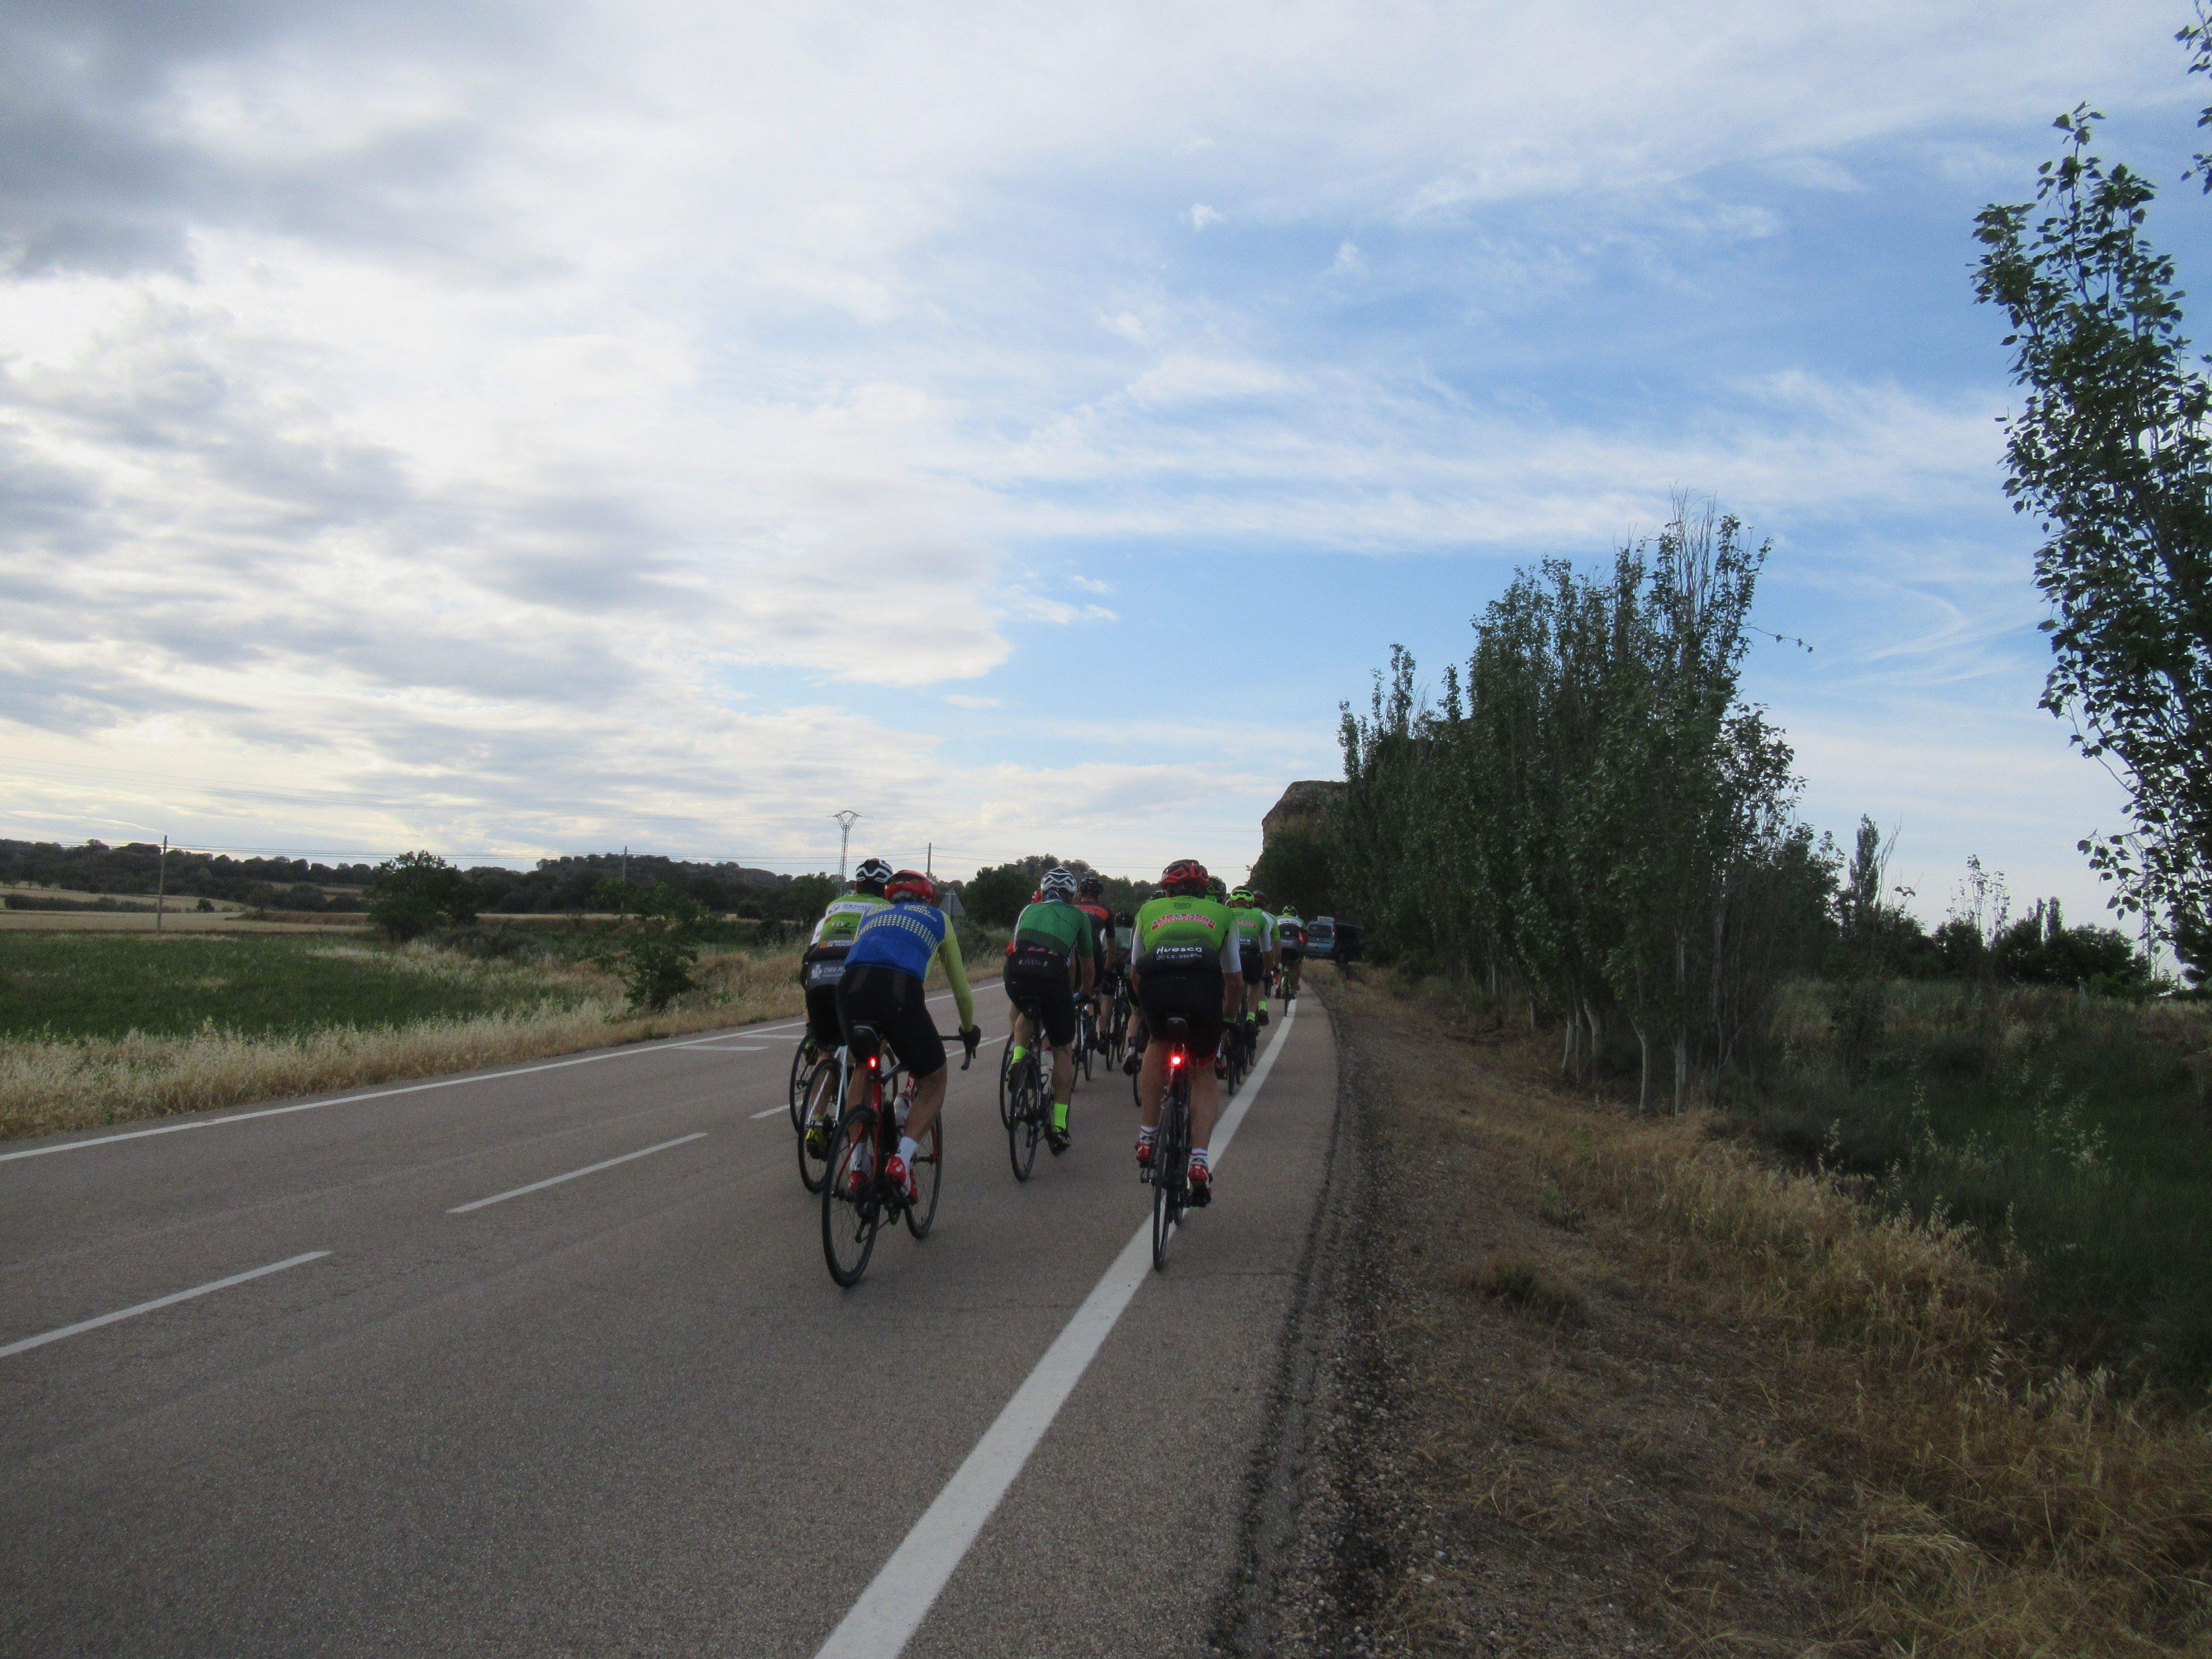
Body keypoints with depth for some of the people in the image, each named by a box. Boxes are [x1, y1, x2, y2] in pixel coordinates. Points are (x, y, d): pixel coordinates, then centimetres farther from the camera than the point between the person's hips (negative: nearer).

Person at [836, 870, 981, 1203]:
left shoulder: (872, 915, 38)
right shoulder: (937, 919, 32)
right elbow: (960, 985, 37)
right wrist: (969, 1030, 55)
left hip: (850, 989, 3)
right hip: (901, 994, -3)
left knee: (863, 1068, 32)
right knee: (934, 1083, 18)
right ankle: (901, 1161, -4)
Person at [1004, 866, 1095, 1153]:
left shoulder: (1028, 910, 31)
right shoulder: (1079, 915, 26)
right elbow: (1087, 964, 37)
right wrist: (1086, 995, 57)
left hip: (1017, 972, 2)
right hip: (1053, 976, -2)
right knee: (1063, 1050, 14)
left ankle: (1017, 1057, 15)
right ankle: (1059, 1125, 9)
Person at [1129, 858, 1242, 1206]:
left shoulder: (1149, 910, 32)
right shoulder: (1221, 914, 31)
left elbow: (1135, 974, 33)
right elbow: (1235, 980, 32)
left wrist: (1149, 1006, 50)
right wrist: (1227, 1014, 50)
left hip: (1156, 986, 0)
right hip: (1204, 987, 0)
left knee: (1158, 1043, 32)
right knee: (1203, 1074, 19)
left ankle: (1147, 1138, 26)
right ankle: (1199, 1162, 3)